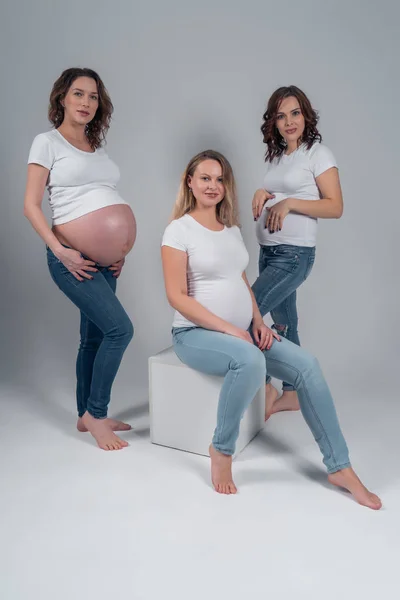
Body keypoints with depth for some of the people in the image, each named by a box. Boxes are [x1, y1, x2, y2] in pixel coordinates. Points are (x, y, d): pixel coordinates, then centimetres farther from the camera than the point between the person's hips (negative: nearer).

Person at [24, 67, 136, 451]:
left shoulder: (97, 147, 18)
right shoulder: (47, 142, 0)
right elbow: (31, 205, -5)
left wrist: (120, 250, 8)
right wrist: (59, 251, -16)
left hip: (104, 259, 6)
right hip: (72, 257, -6)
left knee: (94, 337, 11)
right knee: (120, 328, -15)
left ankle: (87, 416, 25)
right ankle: (96, 413, 3)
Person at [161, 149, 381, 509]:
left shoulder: (232, 229, 14)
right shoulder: (179, 230, -7)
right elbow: (177, 296, -14)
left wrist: (258, 322, 0)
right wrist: (229, 329, -19)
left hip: (242, 329, 6)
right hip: (196, 332, -6)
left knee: (307, 365, -12)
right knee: (250, 360, -37)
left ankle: (340, 467, -4)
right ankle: (222, 450, -12)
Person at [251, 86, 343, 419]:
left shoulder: (318, 154, -6)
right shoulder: (276, 156, 14)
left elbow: (335, 207, -11)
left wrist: (289, 203, -19)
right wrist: (262, 193, 1)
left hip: (294, 254, -7)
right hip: (268, 251, 7)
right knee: (283, 323, 12)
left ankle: (266, 388, 4)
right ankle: (291, 393, 24)